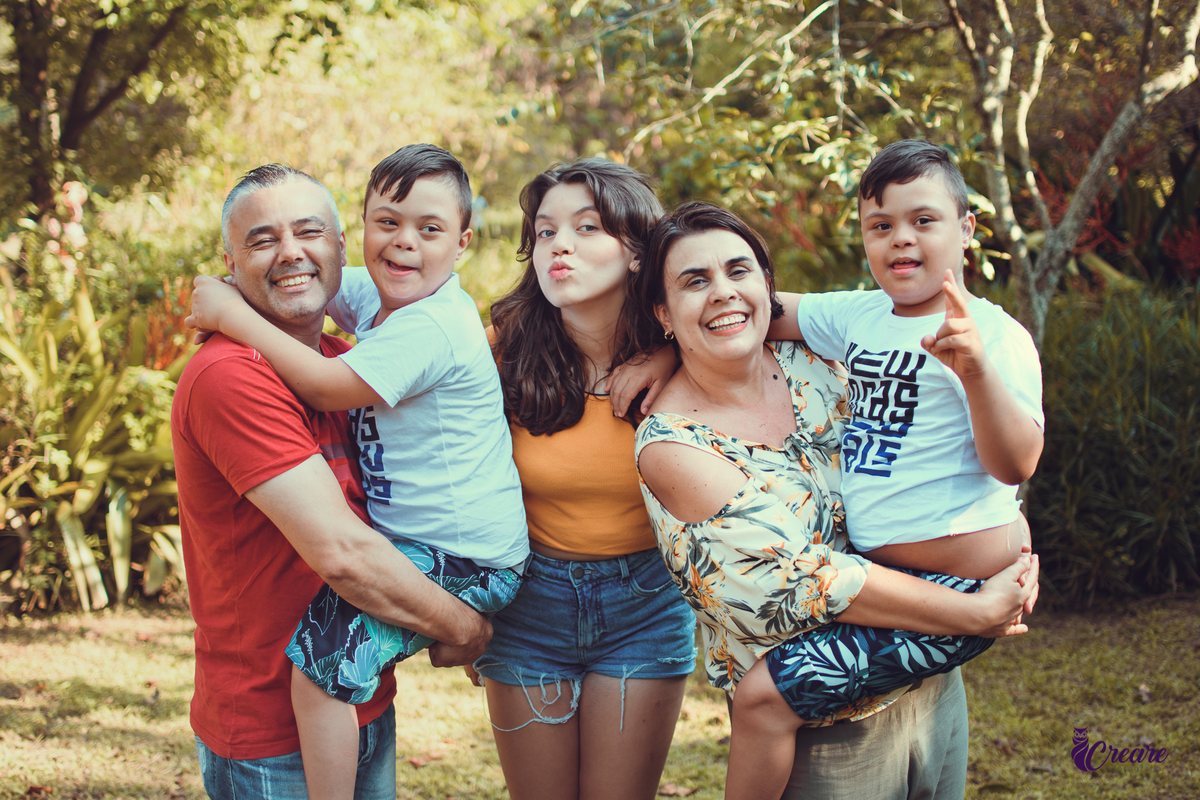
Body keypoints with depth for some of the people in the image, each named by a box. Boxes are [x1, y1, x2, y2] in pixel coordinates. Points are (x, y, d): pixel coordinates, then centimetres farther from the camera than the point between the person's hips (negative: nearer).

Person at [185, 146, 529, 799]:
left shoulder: (431, 328, -20)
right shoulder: (376, 296, 9)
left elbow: (330, 388, -21)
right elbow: (306, 279, 25)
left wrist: (235, 315, -14)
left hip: (463, 562, -10)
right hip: (413, 537, 10)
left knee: (319, 654, -22)